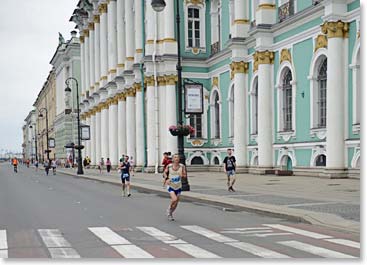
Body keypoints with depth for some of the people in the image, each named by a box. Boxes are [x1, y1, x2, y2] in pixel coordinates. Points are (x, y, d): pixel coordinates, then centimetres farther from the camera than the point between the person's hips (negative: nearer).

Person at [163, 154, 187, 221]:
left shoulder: (182, 166, -9)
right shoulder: (169, 166, -11)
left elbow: (185, 175, -3)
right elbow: (165, 172, 6)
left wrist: (182, 175, -25)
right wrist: (166, 179, -11)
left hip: (178, 187, 3)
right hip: (171, 186, -3)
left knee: (176, 203, 10)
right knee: (174, 199, -24)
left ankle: (170, 214, 37)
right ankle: (169, 209, 7)